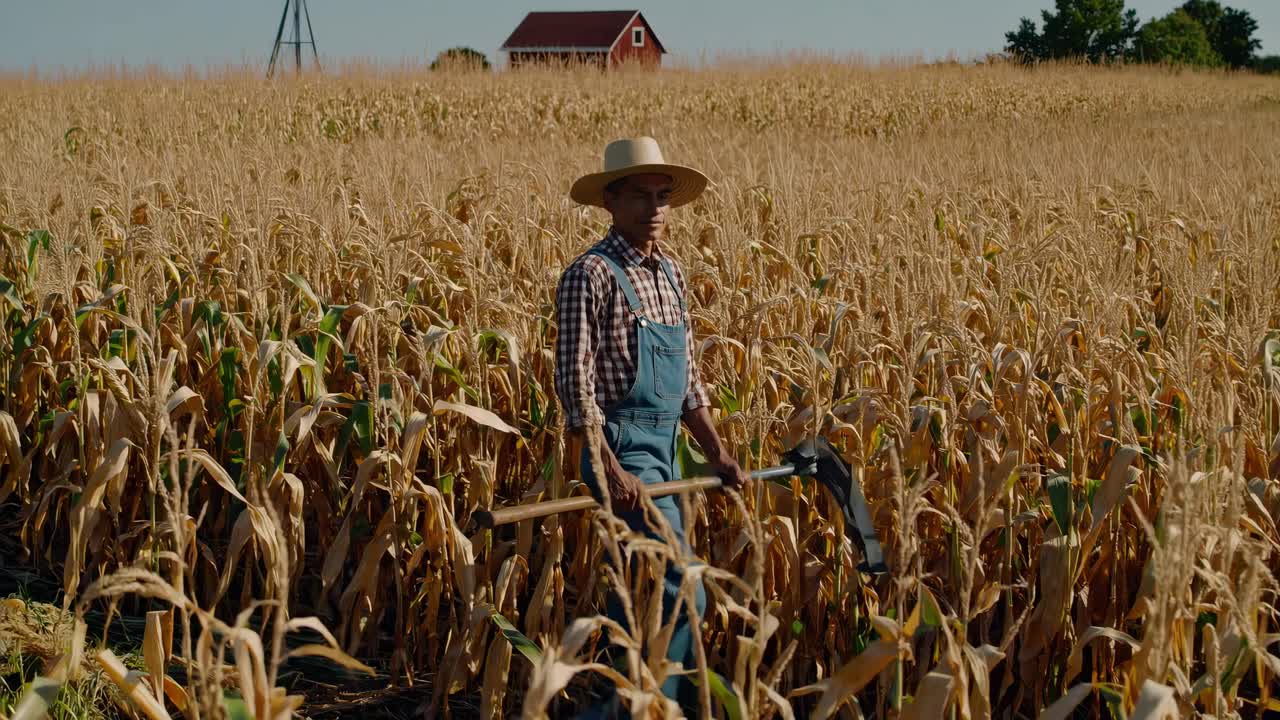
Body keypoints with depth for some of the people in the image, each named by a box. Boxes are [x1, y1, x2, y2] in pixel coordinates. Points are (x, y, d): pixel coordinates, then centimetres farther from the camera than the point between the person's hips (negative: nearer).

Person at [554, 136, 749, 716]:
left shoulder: (670, 276, 14)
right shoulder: (591, 275, -12)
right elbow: (575, 382, -16)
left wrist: (717, 453, 12)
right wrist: (609, 471, -22)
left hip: (664, 448, 8)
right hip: (619, 445, -8)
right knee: (681, 591, -14)